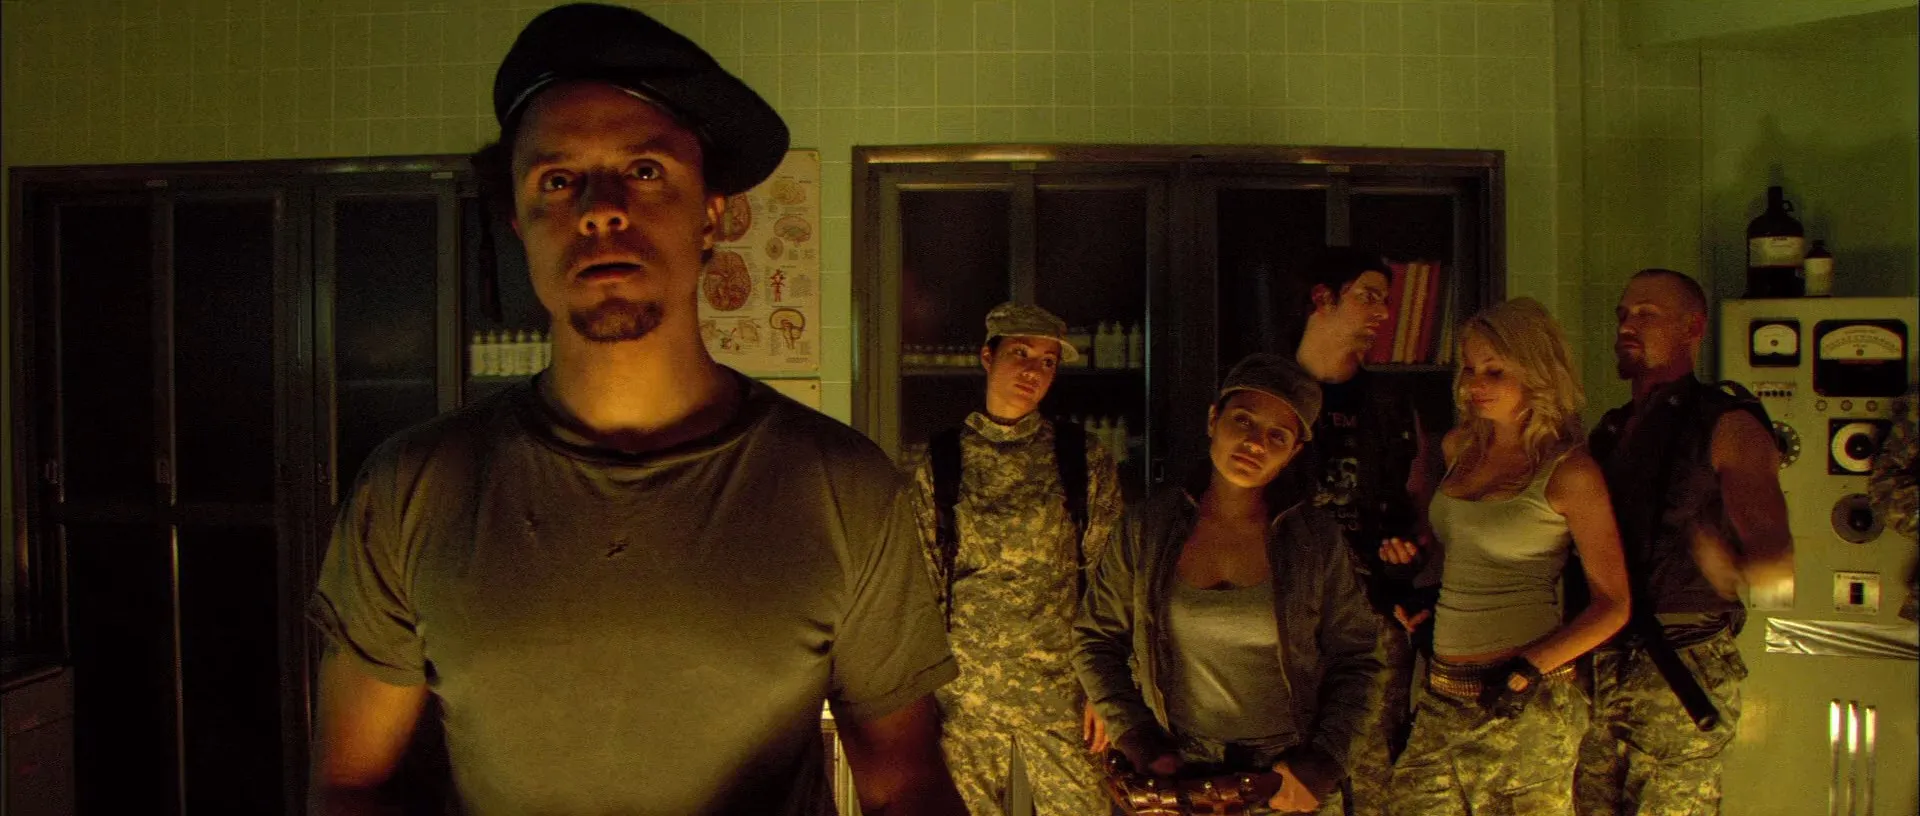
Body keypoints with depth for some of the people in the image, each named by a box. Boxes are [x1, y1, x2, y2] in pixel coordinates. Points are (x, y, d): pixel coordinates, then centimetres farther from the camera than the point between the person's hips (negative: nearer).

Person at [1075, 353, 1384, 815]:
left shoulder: (1317, 540, -7)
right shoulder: (1146, 529, -6)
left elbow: (1354, 659, 0)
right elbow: (1095, 640, 0)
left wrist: (1323, 763, -9)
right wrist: (1140, 745, -8)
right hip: (1178, 776, 1)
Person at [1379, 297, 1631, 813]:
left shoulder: (1568, 470, -6)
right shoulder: (1459, 448, 11)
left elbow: (1612, 605, -6)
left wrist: (1528, 669, -14)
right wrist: (1407, 549, 9)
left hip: (1526, 708, -5)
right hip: (1442, 696, 6)